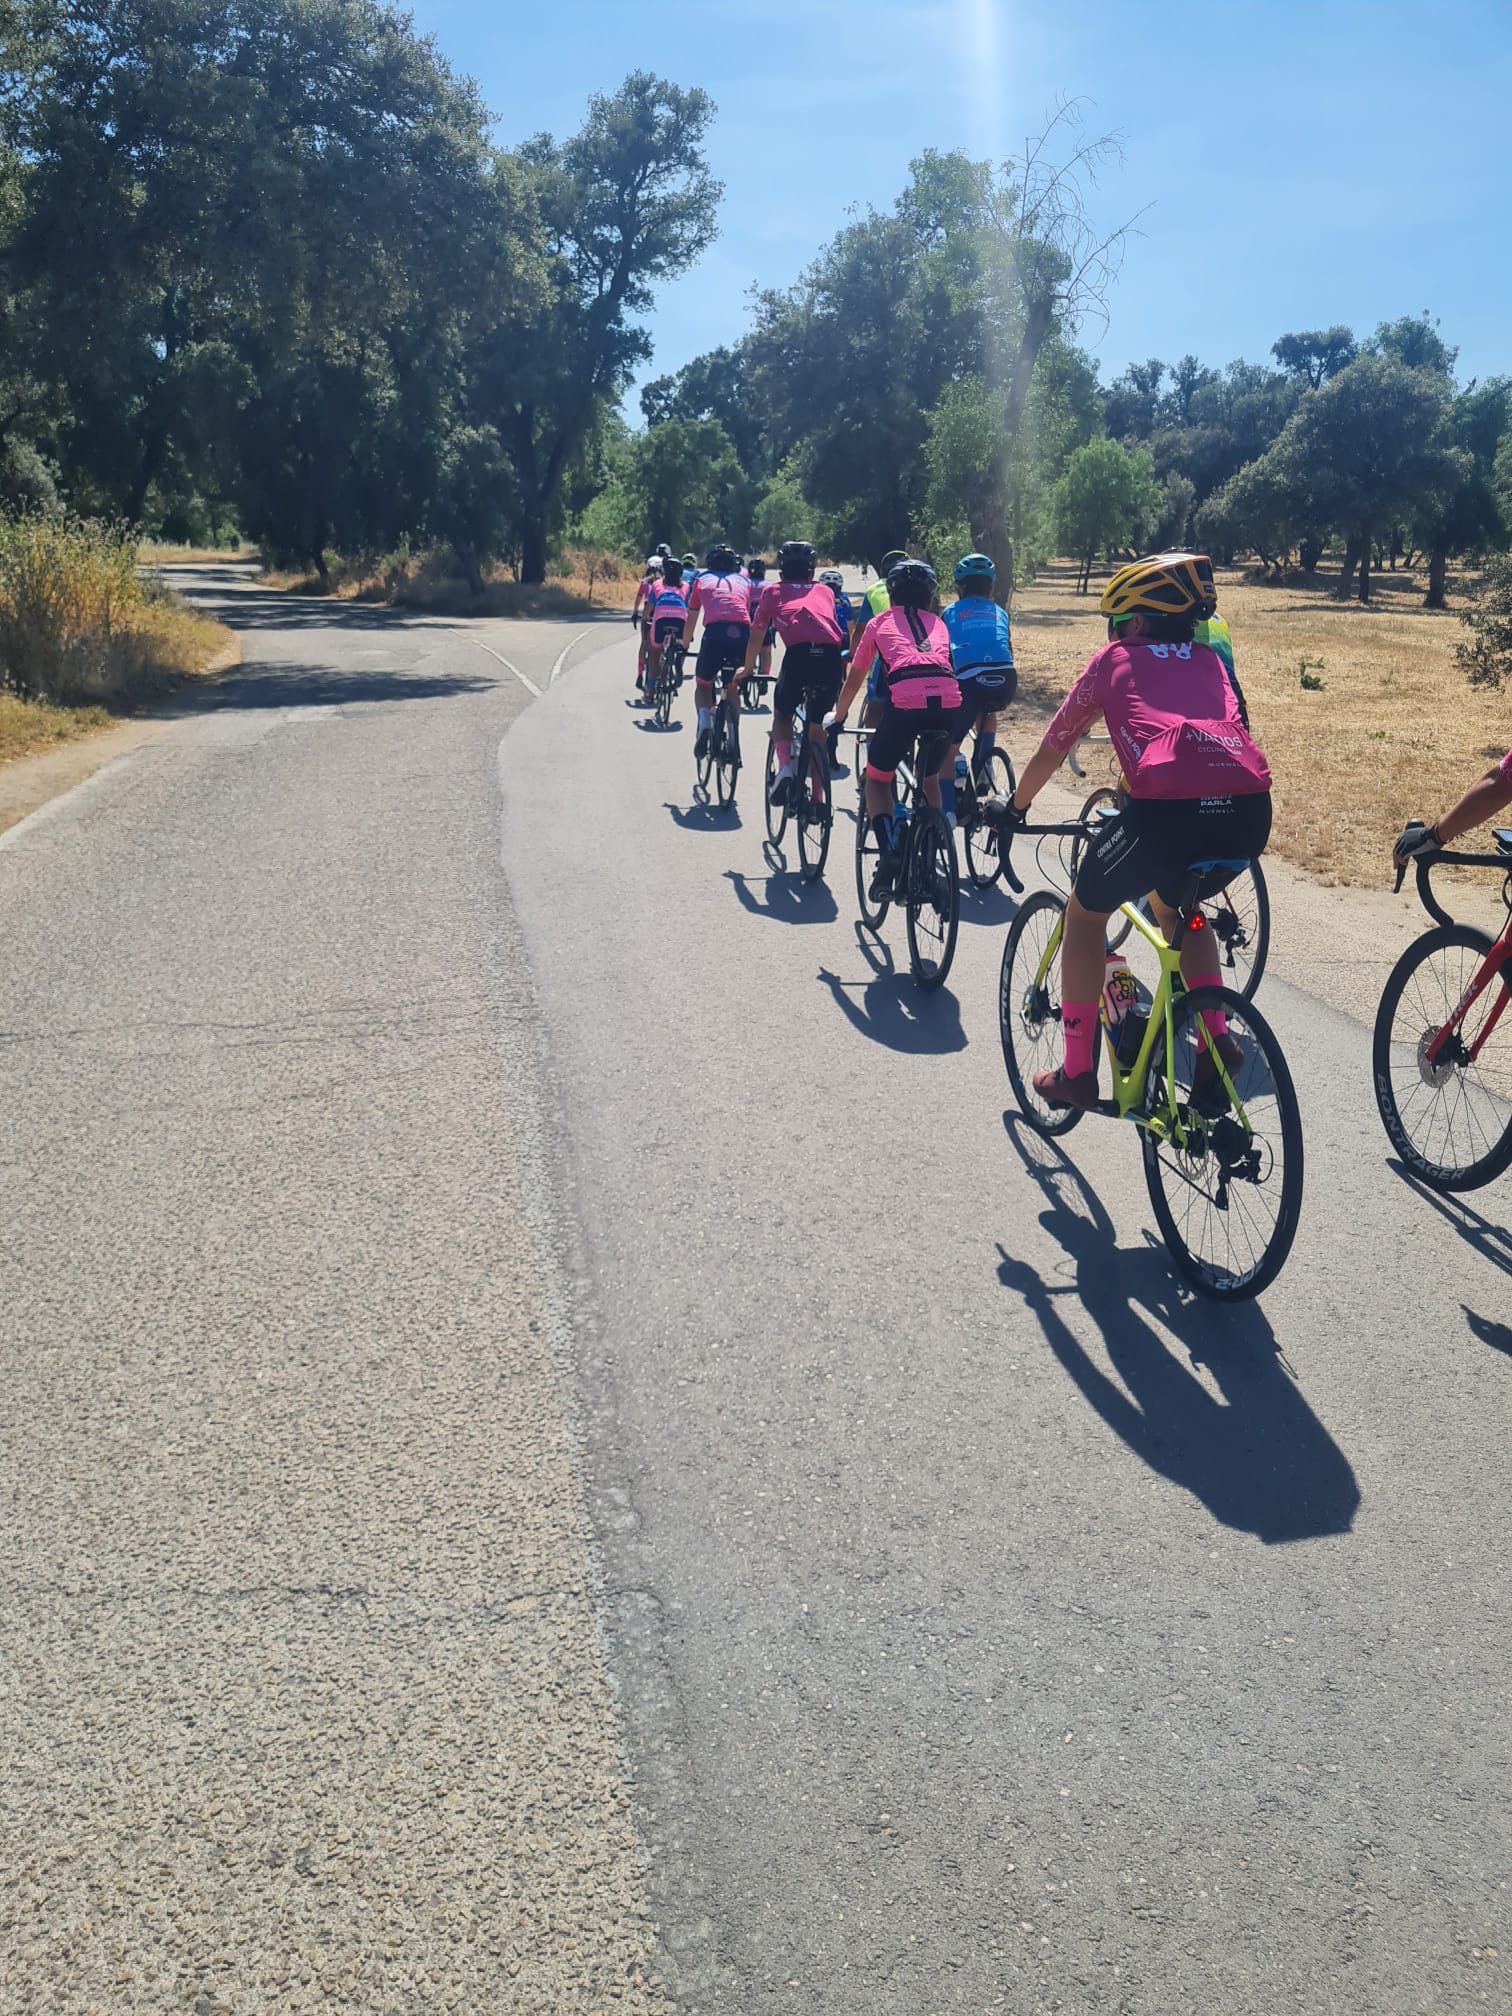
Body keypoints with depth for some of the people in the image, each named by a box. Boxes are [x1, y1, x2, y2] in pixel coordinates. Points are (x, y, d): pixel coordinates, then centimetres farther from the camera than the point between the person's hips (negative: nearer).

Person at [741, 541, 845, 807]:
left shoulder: (773, 590, 26)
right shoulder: (824, 591, 31)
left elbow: (756, 636, 34)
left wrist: (747, 669, 50)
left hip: (799, 653, -2)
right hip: (832, 656, 2)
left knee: (782, 715, 22)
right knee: (816, 725, 19)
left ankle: (784, 767, -4)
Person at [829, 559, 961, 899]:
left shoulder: (880, 622, 25)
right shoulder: (938, 623, 31)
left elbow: (854, 679, 33)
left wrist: (838, 717, 49)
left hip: (904, 701, -3)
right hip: (948, 702, 3)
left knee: (877, 780, 18)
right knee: (929, 777, 29)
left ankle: (890, 853, -6)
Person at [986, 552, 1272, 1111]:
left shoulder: (1115, 659, 22)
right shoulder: (1208, 660, 31)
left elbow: (1050, 752, 30)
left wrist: (1014, 807, 47)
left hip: (1167, 807, -4)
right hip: (1249, 812, 5)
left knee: (1085, 913, 23)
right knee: (1174, 903, 36)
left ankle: (1077, 1073, 23)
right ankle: (1217, 1039, 23)